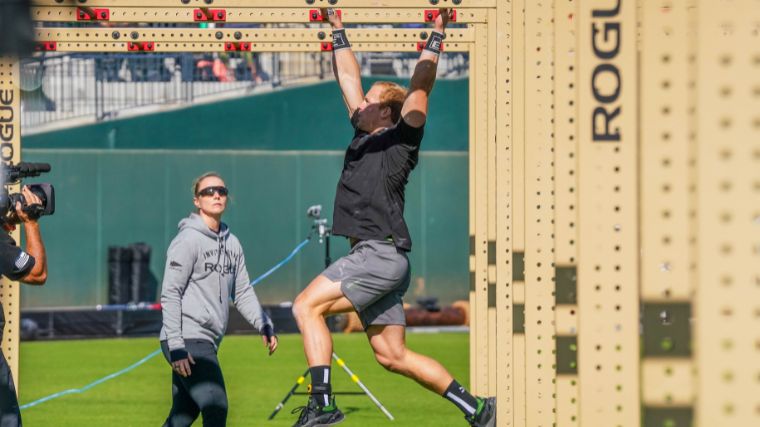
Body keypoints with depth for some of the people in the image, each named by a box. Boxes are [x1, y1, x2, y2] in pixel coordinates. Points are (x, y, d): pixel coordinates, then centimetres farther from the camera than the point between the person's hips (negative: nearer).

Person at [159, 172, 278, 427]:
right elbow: (170, 295, -11)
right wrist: (175, 347, -17)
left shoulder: (231, 243, 15)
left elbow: (243, 292, 21)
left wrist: (264, 325, 6)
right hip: (187, 340, -8)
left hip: (206, 343, 8)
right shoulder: (187, 240, -8)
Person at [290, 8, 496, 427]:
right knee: (392, 355, 7)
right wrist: (338, 32, 34)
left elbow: (421, 86, -11)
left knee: (307, 306, -16)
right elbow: (348, 79, 29)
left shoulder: (400, 139, -2)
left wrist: (436, 36, -9)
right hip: (372, 257, 9)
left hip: (382, 254, -9)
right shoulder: (363, 135, 19)